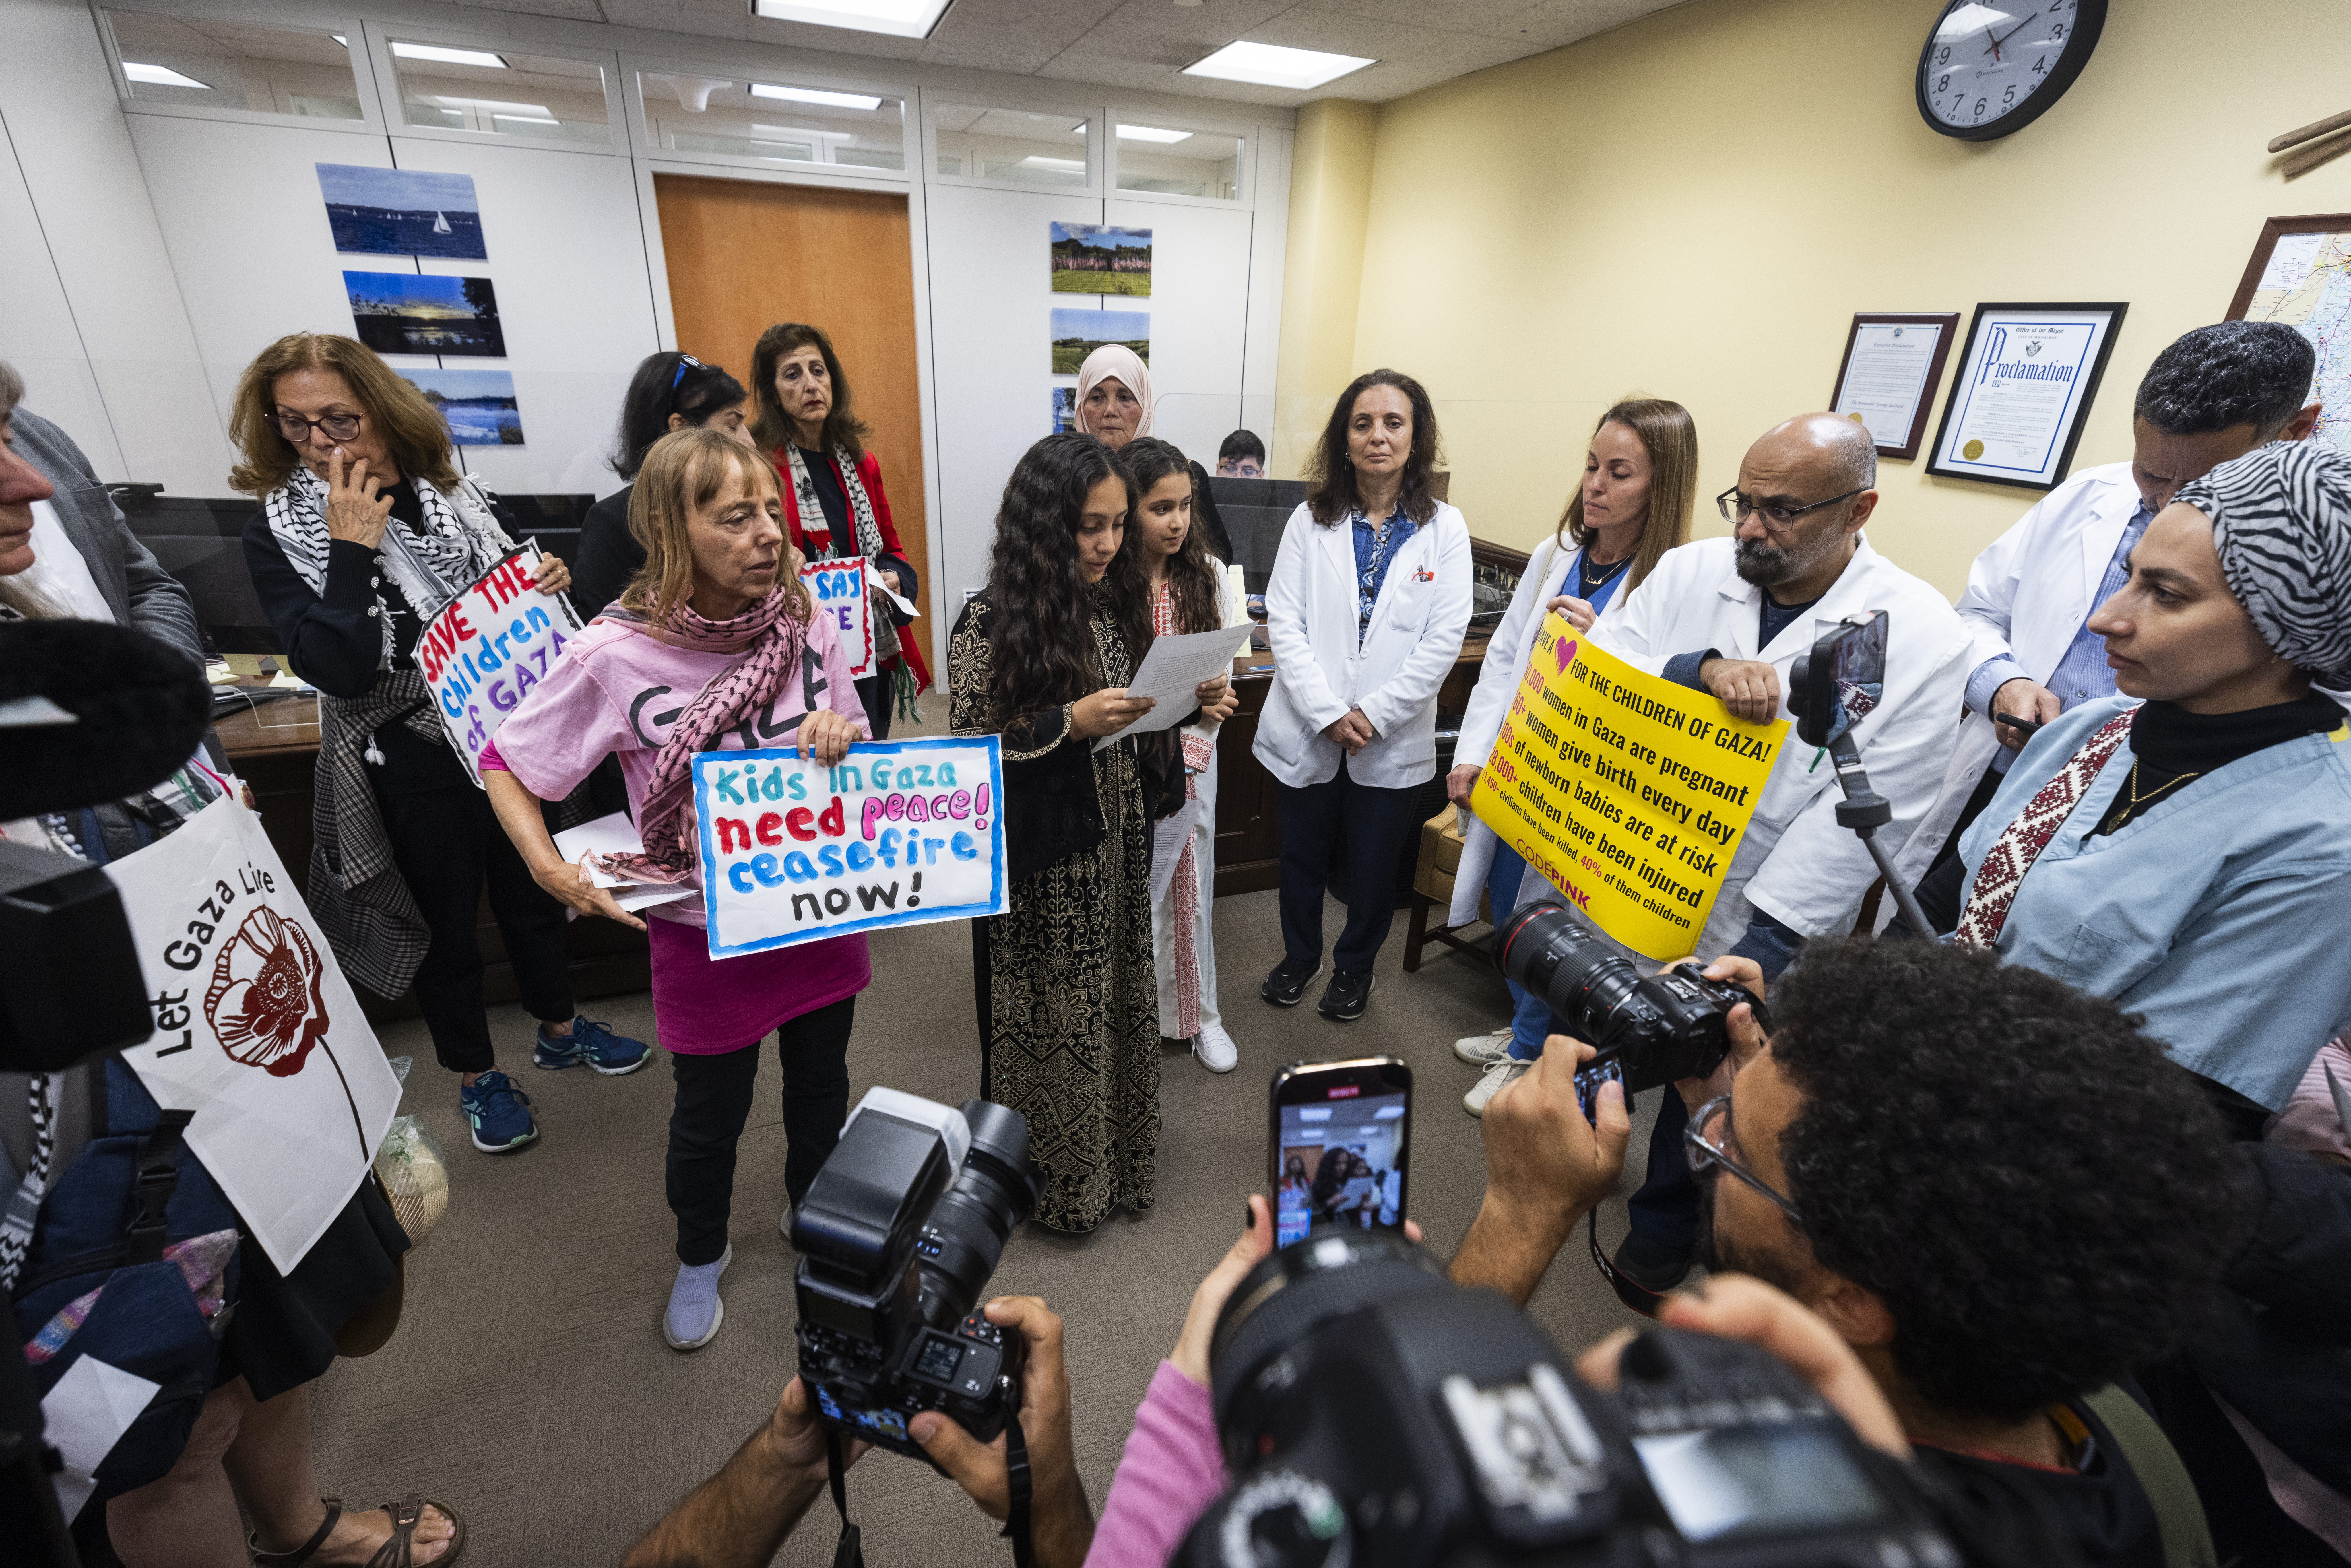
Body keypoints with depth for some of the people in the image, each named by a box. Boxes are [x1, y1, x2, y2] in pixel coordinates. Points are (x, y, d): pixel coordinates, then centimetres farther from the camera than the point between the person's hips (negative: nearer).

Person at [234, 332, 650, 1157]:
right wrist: (353, 546, -24)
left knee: (531, 889, 19)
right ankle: (475, 1075, 34)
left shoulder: (455, 491, 0)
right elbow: (338, 669, -22)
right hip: (412, 763, -3)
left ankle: (559, 1029, 42)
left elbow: (522, 582, 14)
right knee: (446, 921, 13)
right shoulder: (279, 532, -10)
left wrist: (550, 579, -9)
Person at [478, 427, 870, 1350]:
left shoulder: (804, 622, -9)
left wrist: (842, 739, -19)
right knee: (710, 1113, 19)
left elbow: (857, 741, 4)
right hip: (705, 930, -3)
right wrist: (548, 865, -19)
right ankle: (701, 1257, 50)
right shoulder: (615, 656, -18)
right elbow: (504, 765, -5)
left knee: (820, 1082, 24)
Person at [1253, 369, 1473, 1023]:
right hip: (1309, 732, 1)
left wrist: (1373, 714, -14)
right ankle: (1300, 956, 42)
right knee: (1303, 858, 16)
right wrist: (1329, 713, -16)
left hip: (1393, 741, 0)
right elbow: (1284, 623, -6)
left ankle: (1355, 966, 39)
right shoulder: (1311, 521, 0)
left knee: (1375, 865, 14)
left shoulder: (1444, 528, -1)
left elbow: (1444, 639, -7)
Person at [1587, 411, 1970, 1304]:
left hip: (1746, 928, -3)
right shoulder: (1689, 571, -3)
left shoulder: (1919, 636, -13)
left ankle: (1662, 1231, 45)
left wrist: (1757, 943, -22)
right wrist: (1703, 667, -30)